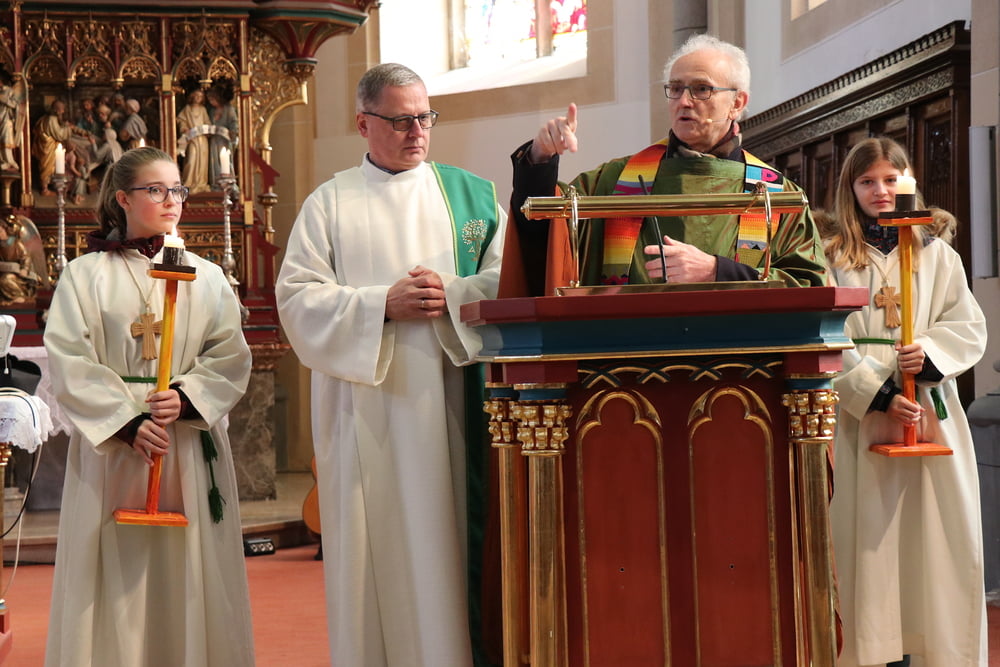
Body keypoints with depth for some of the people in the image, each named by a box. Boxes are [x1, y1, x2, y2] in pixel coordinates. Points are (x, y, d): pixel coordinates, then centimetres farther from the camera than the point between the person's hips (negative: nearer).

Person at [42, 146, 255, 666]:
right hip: (110, 445, -2)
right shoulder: (85, 275, 4)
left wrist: (186, 398, -15)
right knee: (114, 578, -1)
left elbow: (231, 359, 2)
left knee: (191, 574, 2)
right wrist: (127, 421, -13)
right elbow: (68, 362, -4)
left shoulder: (205, 277, 10)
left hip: (191, 443, 2)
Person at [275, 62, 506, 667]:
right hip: (367, 411, -1)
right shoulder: (331, 203, 8)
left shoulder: (472, 194, 13)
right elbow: (298, 298, -1)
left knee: (451, 544, 0)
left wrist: (449, 296, -13)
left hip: (450, 405, 1)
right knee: (378, 553, 0)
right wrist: (384, 303, -12)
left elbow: (507, 281, 4)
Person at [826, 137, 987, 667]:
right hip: (863, 417, -1)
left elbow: (969, 326, 7)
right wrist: (880, 396, -13)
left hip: (931, 413, 2)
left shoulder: (935, 252, 11)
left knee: (939, 533, 0)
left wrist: (929, 352, -13)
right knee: (870, 537, -2)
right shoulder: (832, 258, 4)